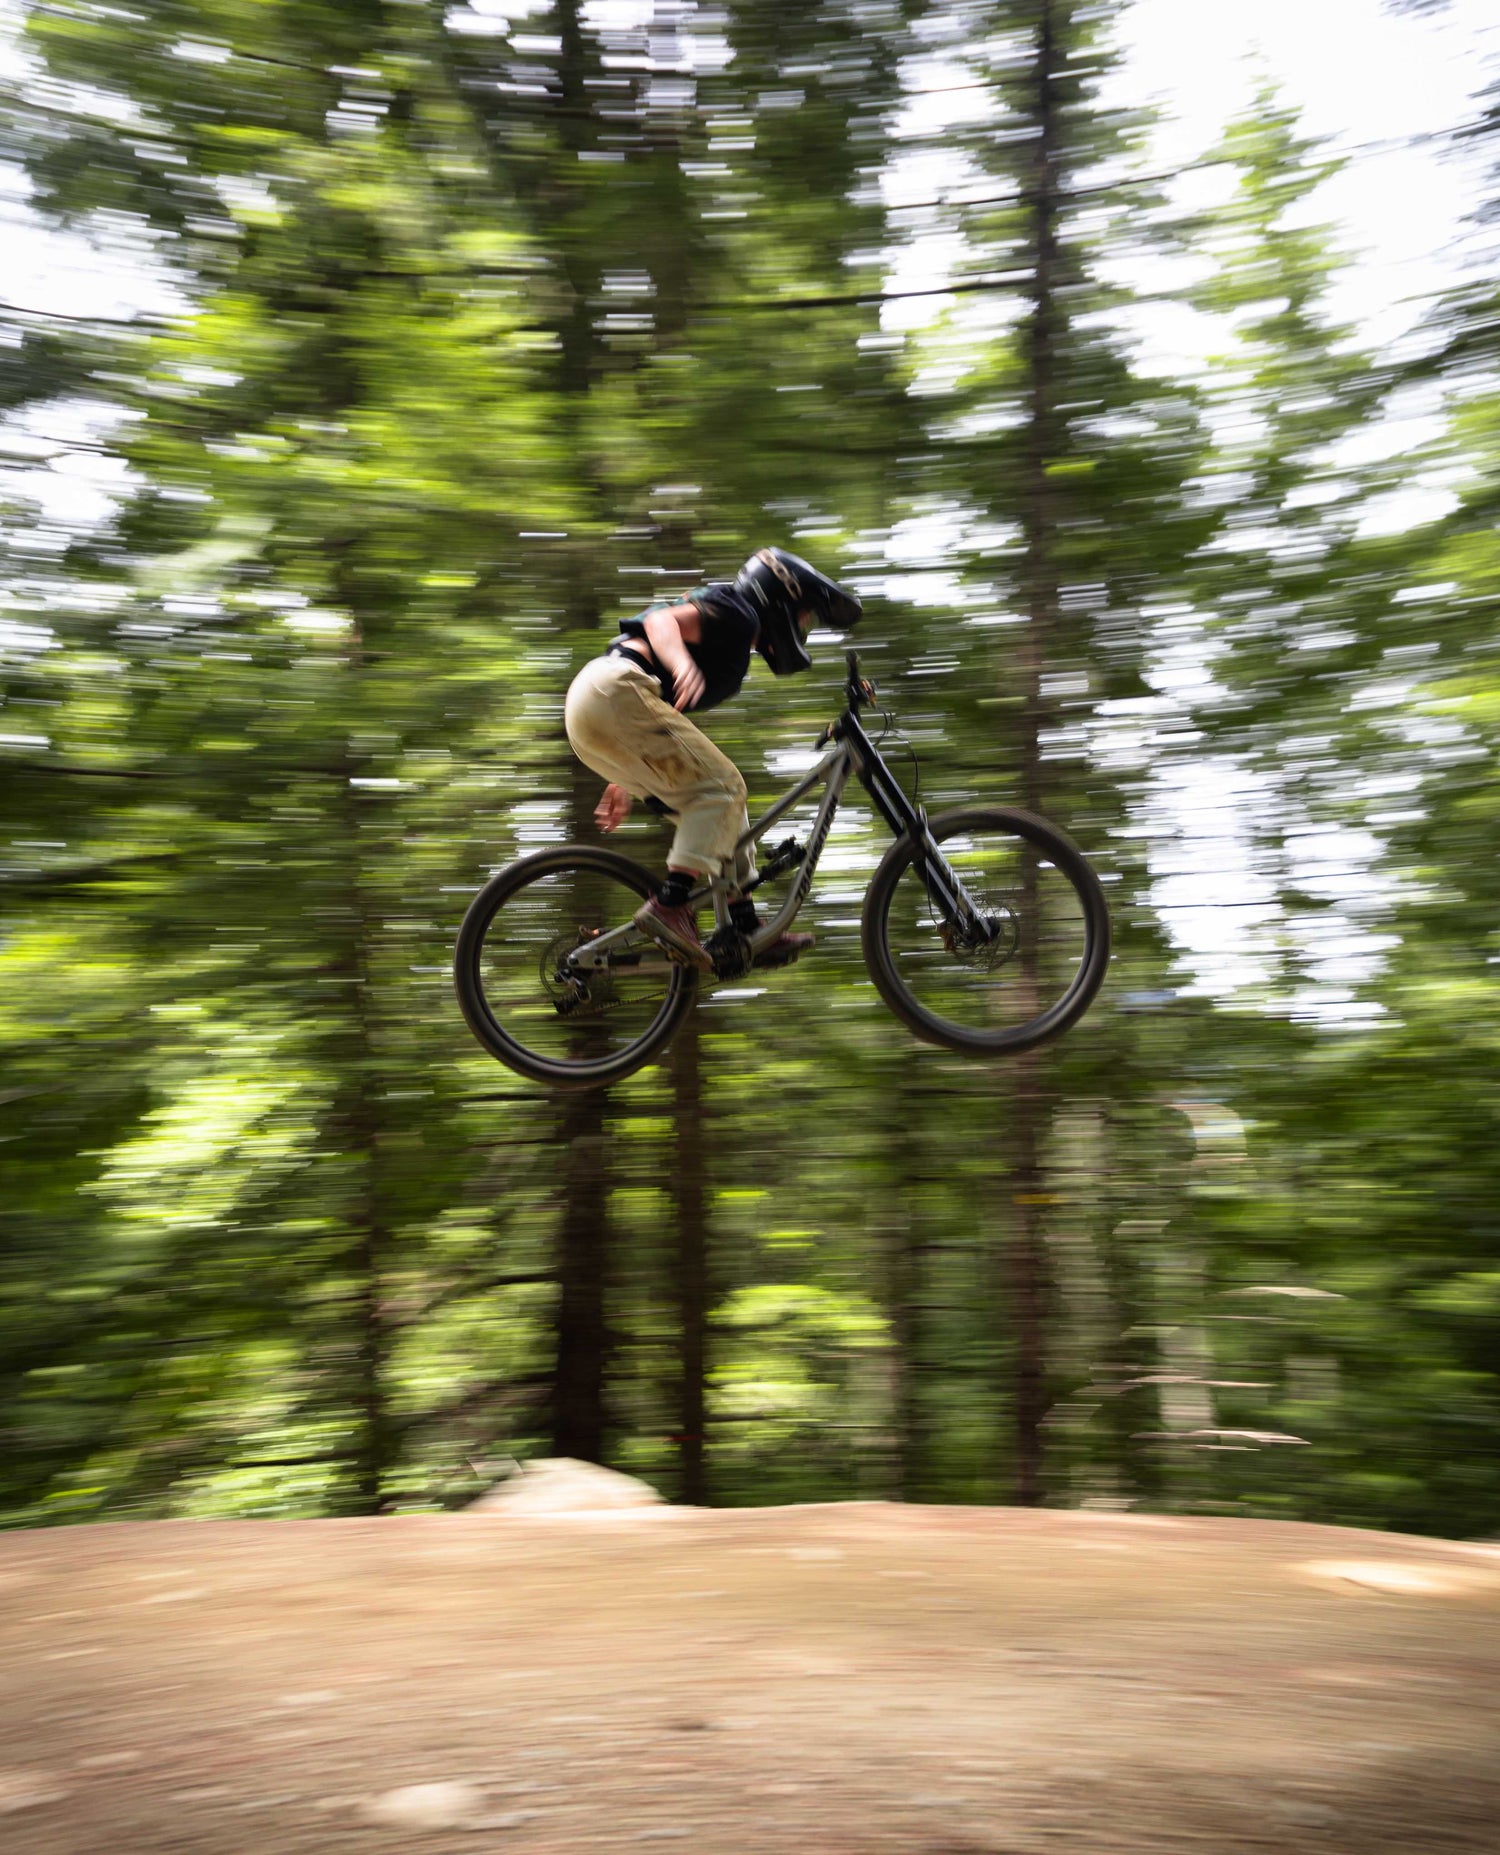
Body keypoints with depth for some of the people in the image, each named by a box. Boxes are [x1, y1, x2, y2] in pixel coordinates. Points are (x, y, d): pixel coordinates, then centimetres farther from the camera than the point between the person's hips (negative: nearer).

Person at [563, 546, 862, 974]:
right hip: (613, 693, -10)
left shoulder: (732, 649, 29)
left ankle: (744, 931, 10)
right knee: (721, 787, -12)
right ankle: (668, 906, -20)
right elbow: (661, 620, -16)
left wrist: (627, 781, 31)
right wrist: (683, 665, -36)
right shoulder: (737, 614, 1)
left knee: (718, 806, 11)